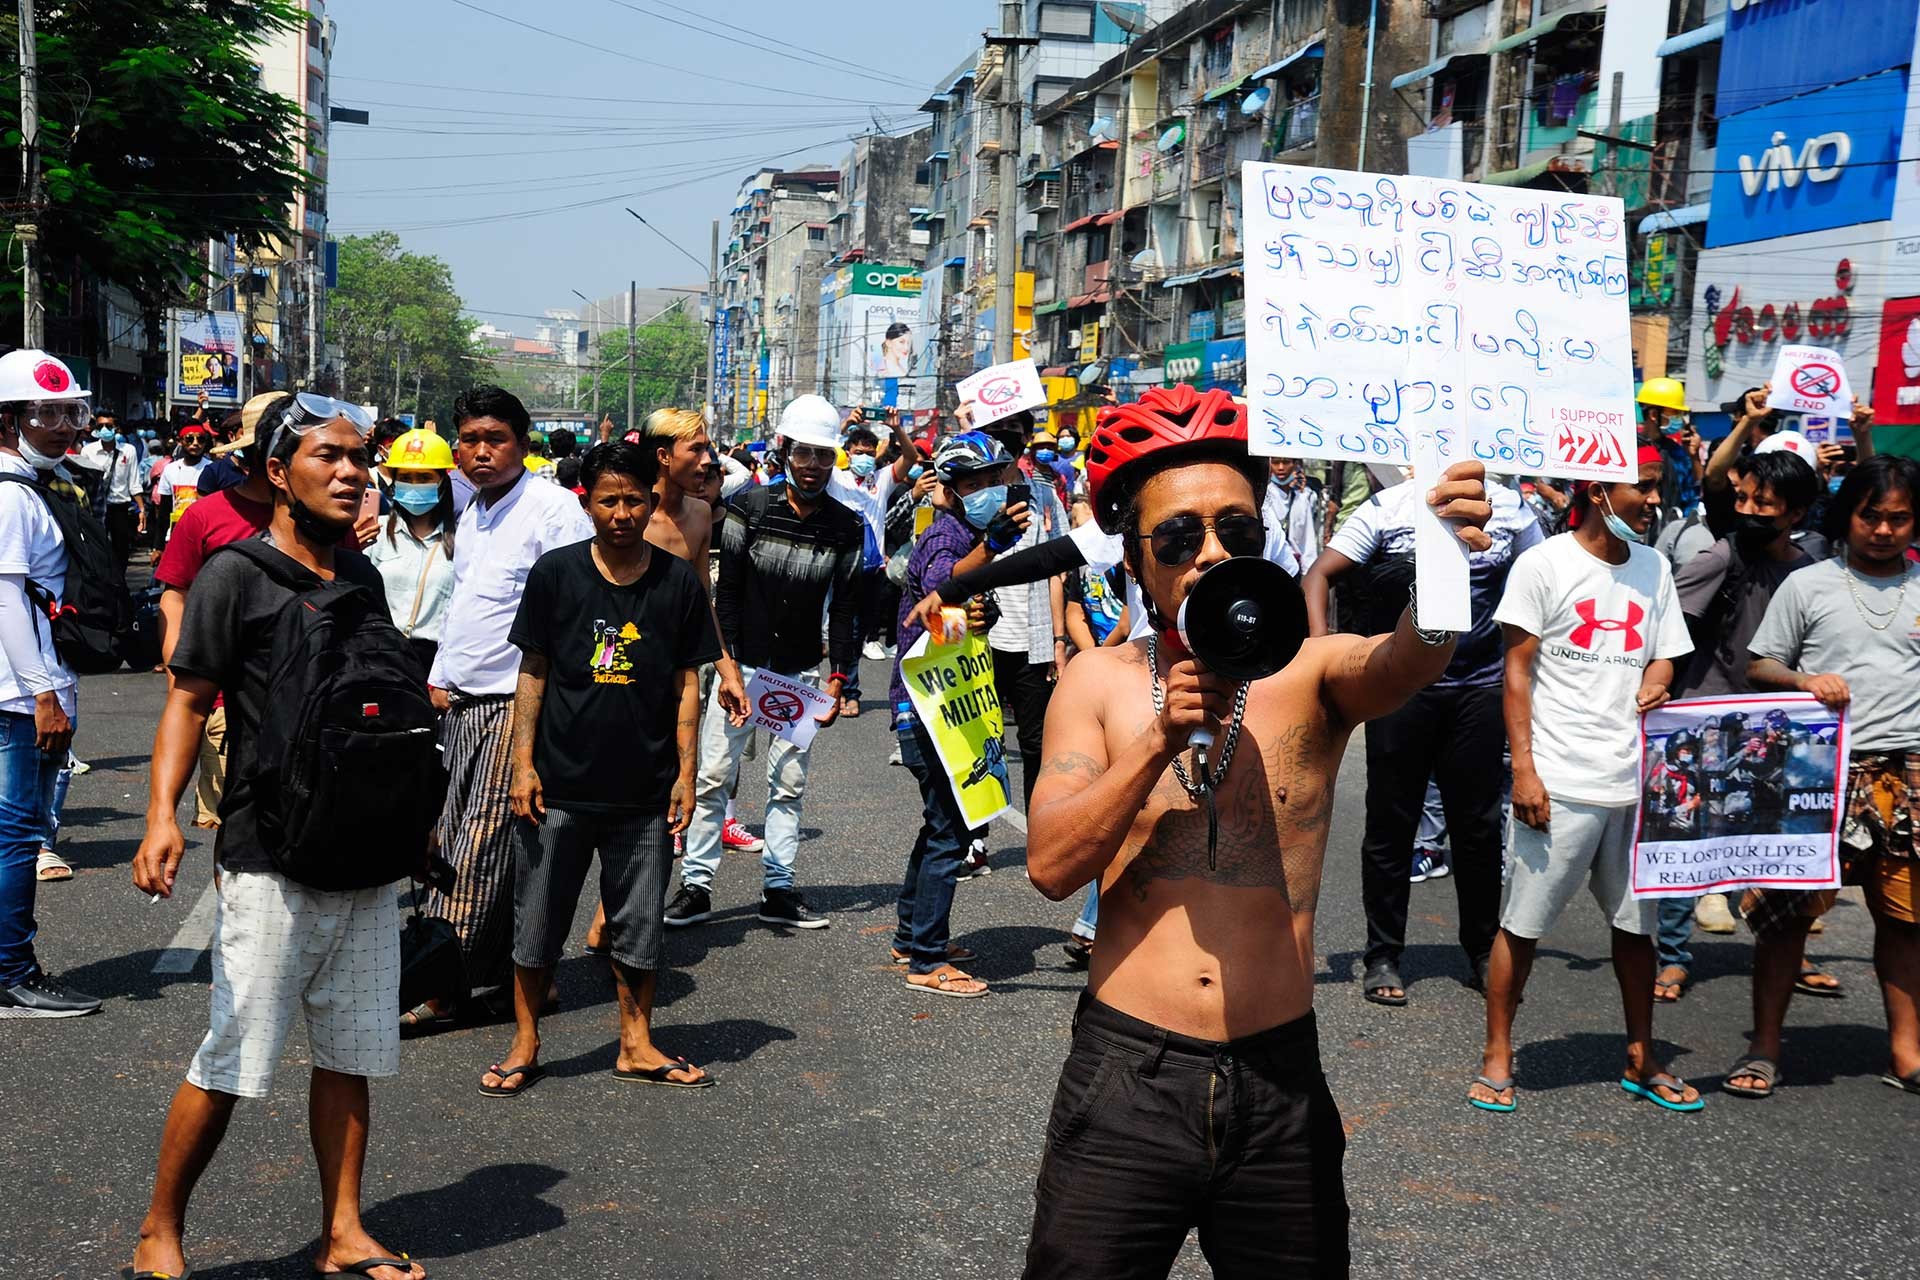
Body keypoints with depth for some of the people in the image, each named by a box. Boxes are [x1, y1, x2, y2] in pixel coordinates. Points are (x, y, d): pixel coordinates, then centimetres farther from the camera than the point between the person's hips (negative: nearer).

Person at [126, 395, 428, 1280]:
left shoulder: (362, 576, 12)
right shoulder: (234, 575, -6)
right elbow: (188, 704, -9)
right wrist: (162, 813, -22)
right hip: (270, 858, -6)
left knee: (350, 1055, 11)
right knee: (230, 1059, -2)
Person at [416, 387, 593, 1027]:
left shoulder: (554, 507, -10)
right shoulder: (472, 513, 15)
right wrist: (439, 678, 18)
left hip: (519, 701, -8)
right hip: (463, 702, 8)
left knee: (482, 844, -6)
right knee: (456, 837, 10)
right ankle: (495, 970, 19)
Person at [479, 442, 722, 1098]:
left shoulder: (678, 582, 1)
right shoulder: (555, 573, -2)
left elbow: (687, 683, 5)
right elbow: (533, 672, 2)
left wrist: (685, 772, 1)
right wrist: (524, 762, -2)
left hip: (645, 789, 1)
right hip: (560, 784, -1)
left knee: (640, 922, 10)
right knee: (538, 919, 8)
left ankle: (636, 1045, 25)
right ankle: (525, 1045, 24)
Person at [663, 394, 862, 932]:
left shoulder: (846, 527, 1)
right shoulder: (749, 508, -5)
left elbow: (844, 610, 3)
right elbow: (727, 594, -4)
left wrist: (838, 677, -5)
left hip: (802, 674, 2)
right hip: (743, 665, -1)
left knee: (789, 783, 7)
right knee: (711, 775, -1)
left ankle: (779, 890, 16)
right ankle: (696, 885, 9)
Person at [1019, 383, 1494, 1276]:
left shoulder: (1311, 675, -3)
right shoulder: (1100, 682, 1)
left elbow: (1400, 664, -26)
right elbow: (1050, 867, -6)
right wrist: (1158, 743, -17)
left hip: (1280, 1084, 0)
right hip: (1124, 1076, 0)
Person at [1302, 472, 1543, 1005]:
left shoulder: (1507, 506, 6)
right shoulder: (1386, 507, -3)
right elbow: (1319, 576, -6)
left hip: (1480, 687, 2)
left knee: (1479, 824, 10)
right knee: (1391, 823, 5)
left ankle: (1483, 950, 25)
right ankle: (1383, 956, 16)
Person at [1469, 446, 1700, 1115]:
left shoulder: (1654, 568, 12)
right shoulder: (1545, 564, -4)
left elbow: (1662, 657, 18)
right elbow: (1517, 670, -5)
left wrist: (1654, 686, -7)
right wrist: (1524, 770, -12)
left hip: (1635, 782, 5)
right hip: (1559, 782, -5)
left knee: (1637, 921, 13)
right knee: (1523, 923, 1)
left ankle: (1641, 1061, 26)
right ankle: (1496, 1055, 15)